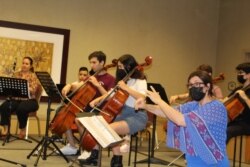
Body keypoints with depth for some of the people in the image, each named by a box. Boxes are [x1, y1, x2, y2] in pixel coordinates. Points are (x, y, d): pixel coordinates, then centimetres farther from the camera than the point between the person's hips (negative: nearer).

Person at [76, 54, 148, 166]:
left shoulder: (140, 81, -9)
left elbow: (142, 98, -27)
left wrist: (126, 88, -27)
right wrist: (97, 100, 4)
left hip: (137, 116, -8)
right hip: (123, 113, 9)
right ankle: (94, 156, 8)